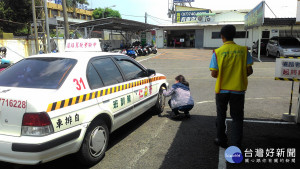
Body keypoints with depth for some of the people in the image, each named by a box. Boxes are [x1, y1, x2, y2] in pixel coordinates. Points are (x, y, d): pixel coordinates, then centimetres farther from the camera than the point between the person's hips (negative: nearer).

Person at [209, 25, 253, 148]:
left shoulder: (217, 52, -10)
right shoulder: (243, 50, -5)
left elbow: (214, 74, -12)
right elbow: (249, 71, -4)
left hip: (222, 89, 0)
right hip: (238, 90, 1)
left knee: (221, 116, 18)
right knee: (237, 118, 10)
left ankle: (221, 140, 32)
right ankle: (236, 146, 8)